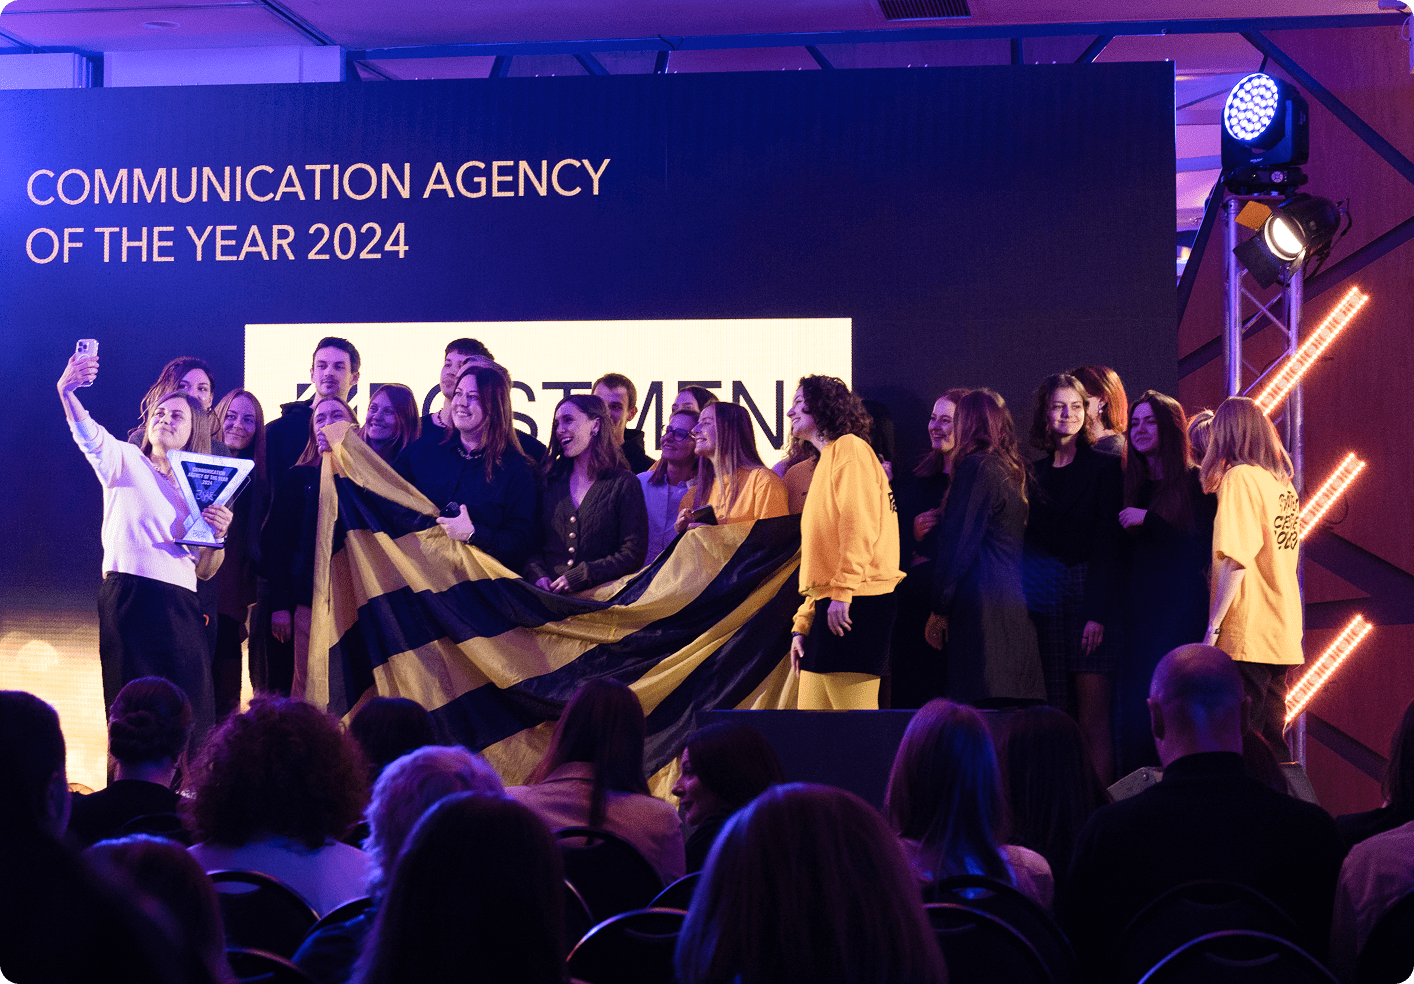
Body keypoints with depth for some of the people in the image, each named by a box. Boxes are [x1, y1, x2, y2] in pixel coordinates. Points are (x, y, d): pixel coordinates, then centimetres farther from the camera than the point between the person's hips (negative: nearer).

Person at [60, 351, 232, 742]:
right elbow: (88, 434, -12)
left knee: (191, 718, -3)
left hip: (182, 607, 4)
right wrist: (67, 392, -31)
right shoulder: (126, 461, 11)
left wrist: (218, 536, -2)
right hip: (129, 598, -4)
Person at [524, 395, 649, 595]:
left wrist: (577, 578, -10)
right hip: (548, 596, 4)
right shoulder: (550, 482, 17)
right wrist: (538, 575, -6)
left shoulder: (624, 483, 3)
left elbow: (634, 554, -3)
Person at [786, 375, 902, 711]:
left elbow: (859, 526, -15)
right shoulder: (824, 463, 28)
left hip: (857, 605, -10)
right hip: (828, 606, 10)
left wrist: (843, 590, -22)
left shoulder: (848, 448, -1)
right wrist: (802, 624, 20)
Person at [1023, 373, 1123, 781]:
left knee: (1093, 722, -7)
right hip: (1045, 606, 4)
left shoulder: (1105, 467, 2)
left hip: (1090, 599, -4)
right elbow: (1030, 546, 14)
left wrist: (1098, 613, -13)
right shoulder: (1034, 474, 15)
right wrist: (1028, 607, 2)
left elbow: (1107, 544, -5)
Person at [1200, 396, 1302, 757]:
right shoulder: (1282, 481, 13)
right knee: (1272, 737, 11)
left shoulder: (1239, 477, -10)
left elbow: (1236, 561, -17)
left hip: (1249, 633, -8)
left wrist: (1213, 626, -14)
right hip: (1283, 632, 8)